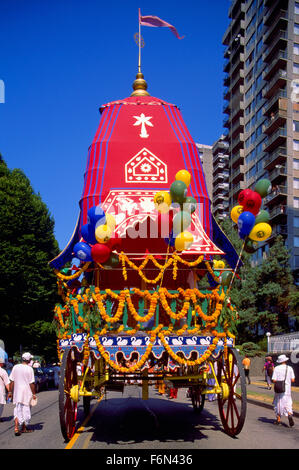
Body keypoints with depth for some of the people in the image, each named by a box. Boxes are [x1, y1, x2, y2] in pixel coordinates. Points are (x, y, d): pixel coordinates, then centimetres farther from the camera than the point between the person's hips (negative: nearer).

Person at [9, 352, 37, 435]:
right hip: (26, 392, -3)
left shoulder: (15, 367, 1)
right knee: (26, 410, 11)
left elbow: (12, 381, 4)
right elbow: (31, 383, -10)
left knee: (17, 411, 6)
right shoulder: (29, 369, -11)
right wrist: (34, 393, -1)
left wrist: (10, 391, 14)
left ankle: (16, 428, -8)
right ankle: (24, 428, 21)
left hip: (17, 392, 3)